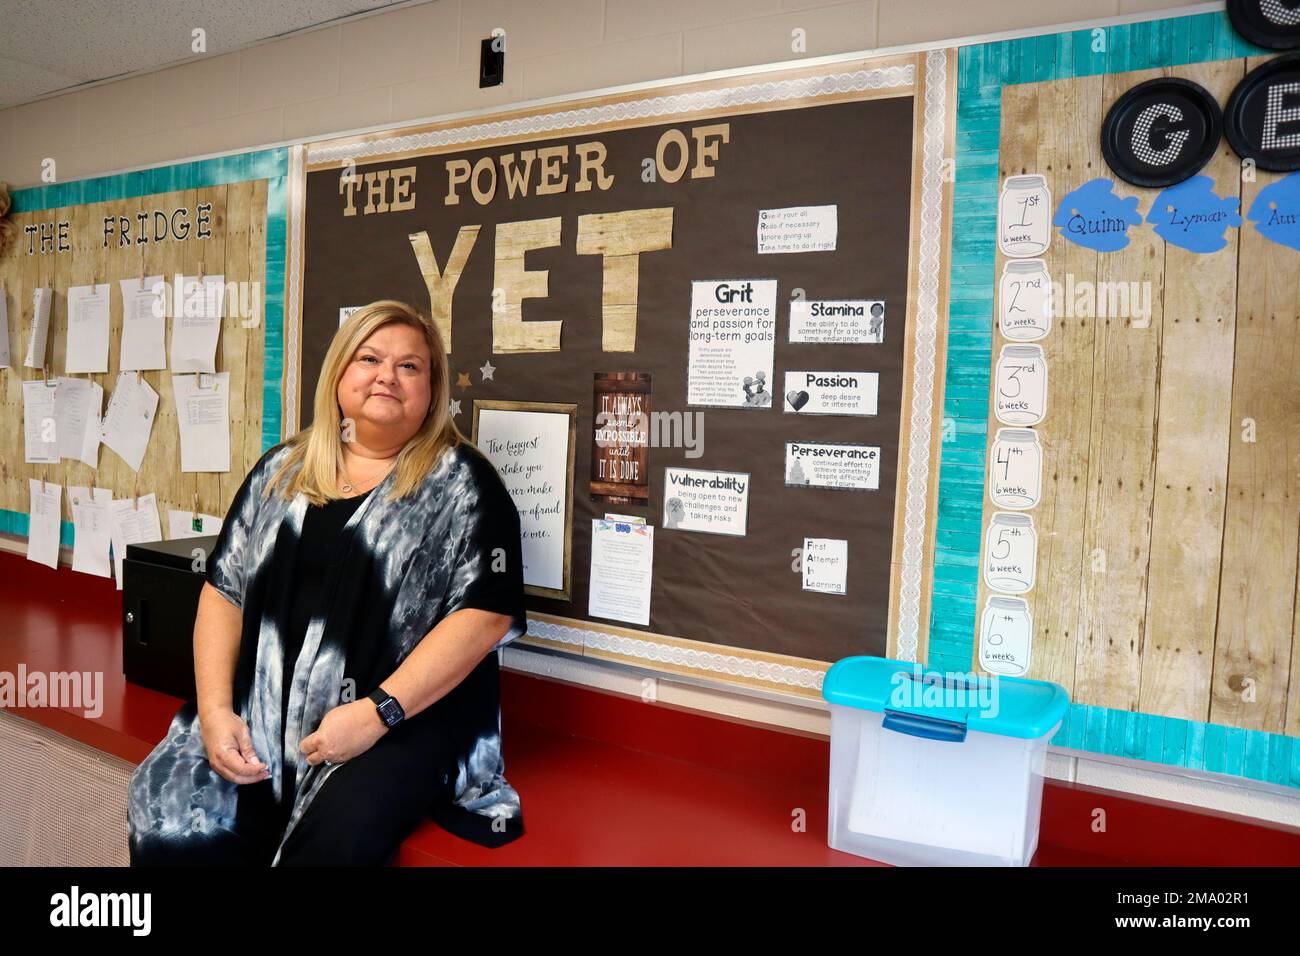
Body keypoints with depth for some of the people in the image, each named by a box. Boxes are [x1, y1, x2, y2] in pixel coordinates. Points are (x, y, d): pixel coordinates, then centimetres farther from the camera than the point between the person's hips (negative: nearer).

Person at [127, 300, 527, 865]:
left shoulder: (461, 483, -3)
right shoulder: (281, 471, 12)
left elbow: (487, 614, -11)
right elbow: (224, 590, 12)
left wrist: (377, 712, -18)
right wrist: (214, 707, -3)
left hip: (405, 719, -4)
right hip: (261, 711, 4)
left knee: (332, 845, -29)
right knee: (169, 827, -19)